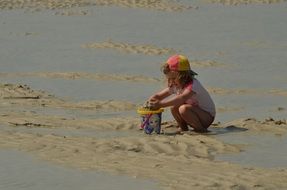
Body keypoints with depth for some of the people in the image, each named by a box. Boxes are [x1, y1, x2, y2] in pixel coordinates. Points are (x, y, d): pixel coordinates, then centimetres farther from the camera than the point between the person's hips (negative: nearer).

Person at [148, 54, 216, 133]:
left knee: (183, 109, -32)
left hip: (207, 116, -8)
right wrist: (150, 101, -23)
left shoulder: (193, 85, -27)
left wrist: (161, 104, -52)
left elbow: (182, 98, -45)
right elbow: (159, 95, 2)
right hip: (195, 111, 8)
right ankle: (183, 128, 6)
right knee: (174, 107, -13)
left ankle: (201, 129, -14)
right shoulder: (175, 85, -1)